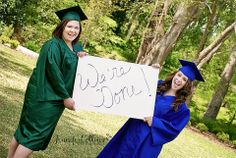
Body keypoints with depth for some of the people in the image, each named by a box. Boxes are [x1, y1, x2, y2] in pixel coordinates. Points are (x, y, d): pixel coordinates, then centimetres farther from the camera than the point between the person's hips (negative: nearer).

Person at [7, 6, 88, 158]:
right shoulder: (53, 46, -16)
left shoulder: (77, 47, 8)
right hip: (44, 96, -8)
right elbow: (54, 73, -20)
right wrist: (65, 97, -18)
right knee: (34, 134, -6)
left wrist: (84, 57, -4)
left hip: (56, 98, 8)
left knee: (25, 130, 15)